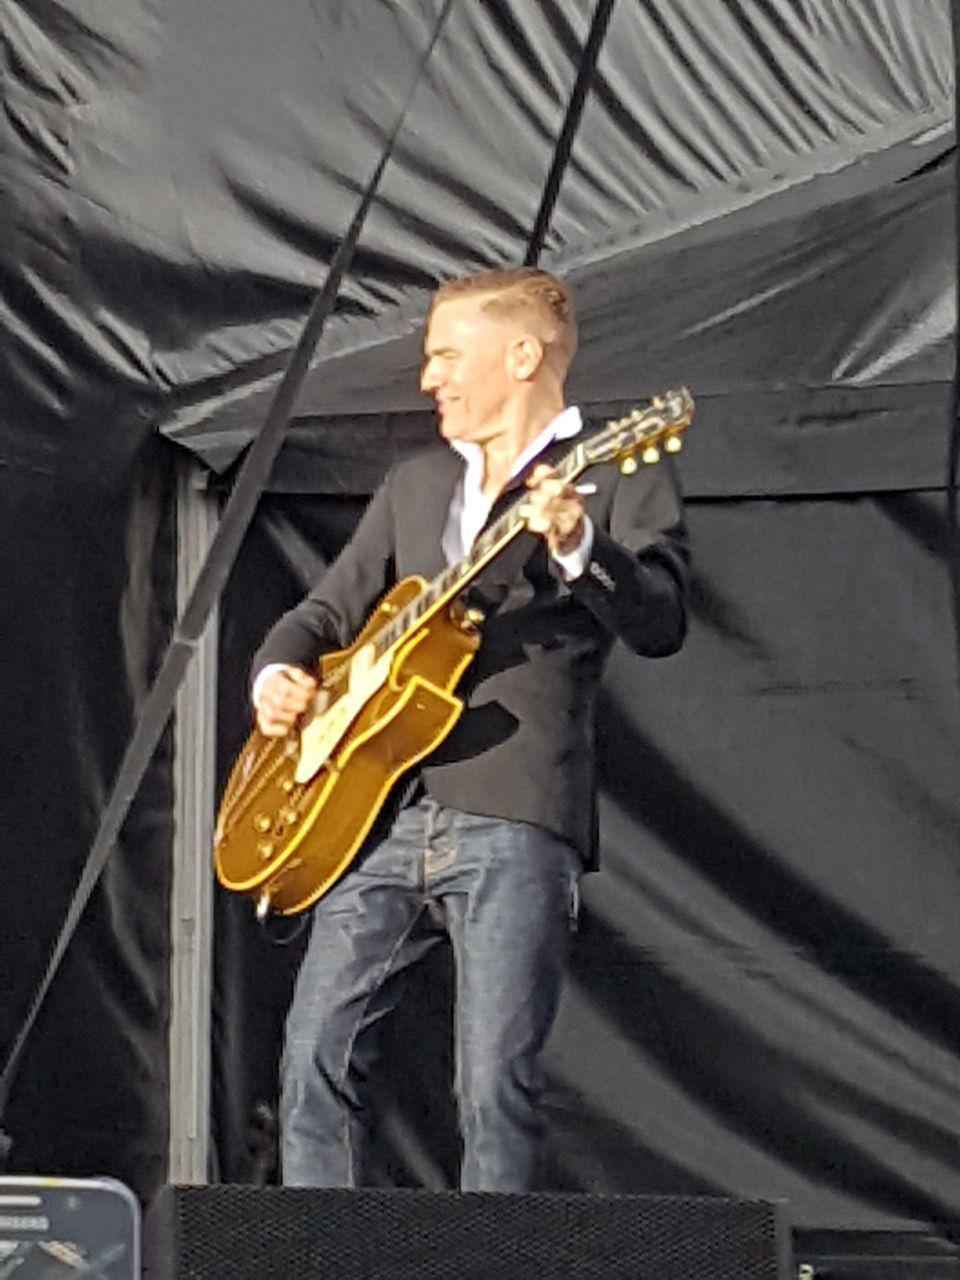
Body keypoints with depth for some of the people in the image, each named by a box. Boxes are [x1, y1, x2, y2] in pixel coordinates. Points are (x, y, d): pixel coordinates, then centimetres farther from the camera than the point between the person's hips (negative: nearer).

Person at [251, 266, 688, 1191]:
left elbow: (661, 624, -10)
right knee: (316, 1057, -1)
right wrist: (280, 671, 5)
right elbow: (334, 606, 27)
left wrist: (576, 549, -28)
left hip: (514, 819, -6)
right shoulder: (414, 486, 24)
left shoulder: (616, 481, 4)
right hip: (381, 811, 6)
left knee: (494, 1085, -10)